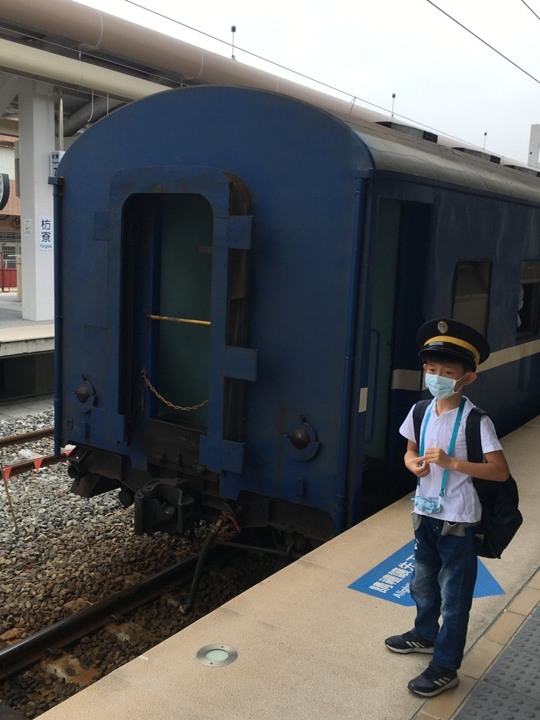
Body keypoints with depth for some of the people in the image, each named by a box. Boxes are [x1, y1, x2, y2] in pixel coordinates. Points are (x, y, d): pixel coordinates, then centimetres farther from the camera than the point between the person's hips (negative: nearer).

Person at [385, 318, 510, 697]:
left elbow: (501, 471, -21)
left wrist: (451, 462, -29)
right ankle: (425, 635, 49)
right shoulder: (420, 412, -2)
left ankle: (446, 668, 22)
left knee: (454, 596, 7)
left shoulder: (475, 421, -19)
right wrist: (414, 464, -12)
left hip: (458, 521, -6)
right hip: (425, 514, 6)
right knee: (423, 584, 25)